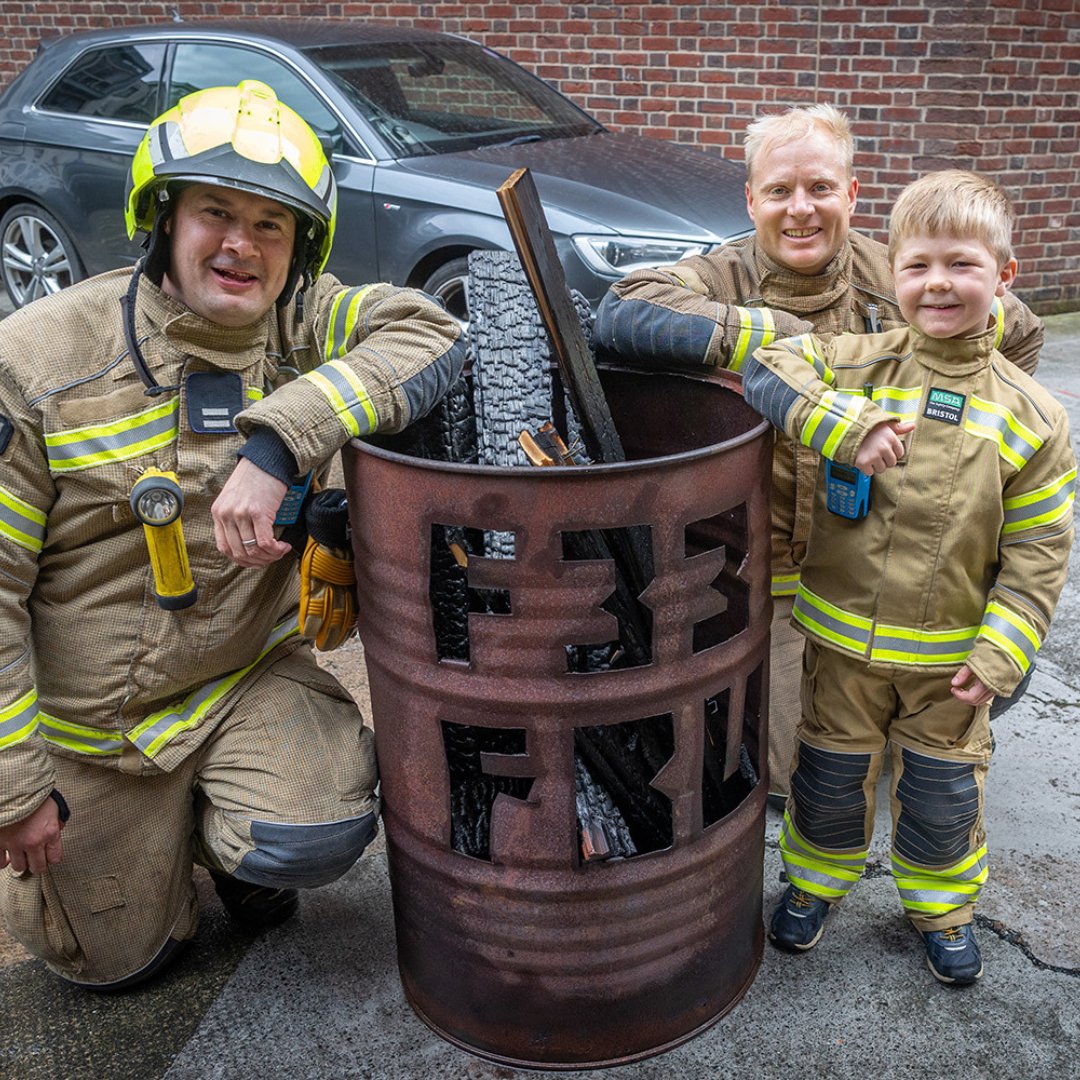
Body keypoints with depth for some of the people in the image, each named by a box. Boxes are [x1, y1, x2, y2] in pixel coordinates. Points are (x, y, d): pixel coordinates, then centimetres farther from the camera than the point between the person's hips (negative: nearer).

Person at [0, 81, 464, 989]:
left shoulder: (299, 325, -11)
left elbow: (427, 331, -29)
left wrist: (277, 445, -40)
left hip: (248, 675, 1)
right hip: (93, 720, 0)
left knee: (318, 839, -23)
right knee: (115, 961, 12)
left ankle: (233, 825, 14)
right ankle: (164, 824, 44)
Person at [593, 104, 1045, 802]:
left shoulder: (890, 276, -1)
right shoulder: (721, 279, -10)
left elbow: (1021, 335, 16)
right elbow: (623, 314, -34)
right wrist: (790, 335, -31)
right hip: (767, 580, -3)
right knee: (789, 777, 1)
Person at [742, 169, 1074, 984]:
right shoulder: (858, 366, -7)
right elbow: (768, 367, -19)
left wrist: (998, 655, -11)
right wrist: (848, 427, -29)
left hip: (951, 655, 0)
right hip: (844, 636, 0)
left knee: (943, 788, 17)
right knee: (830, 772, 17)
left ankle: (941, 903, 43)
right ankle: (817, 879, 43)